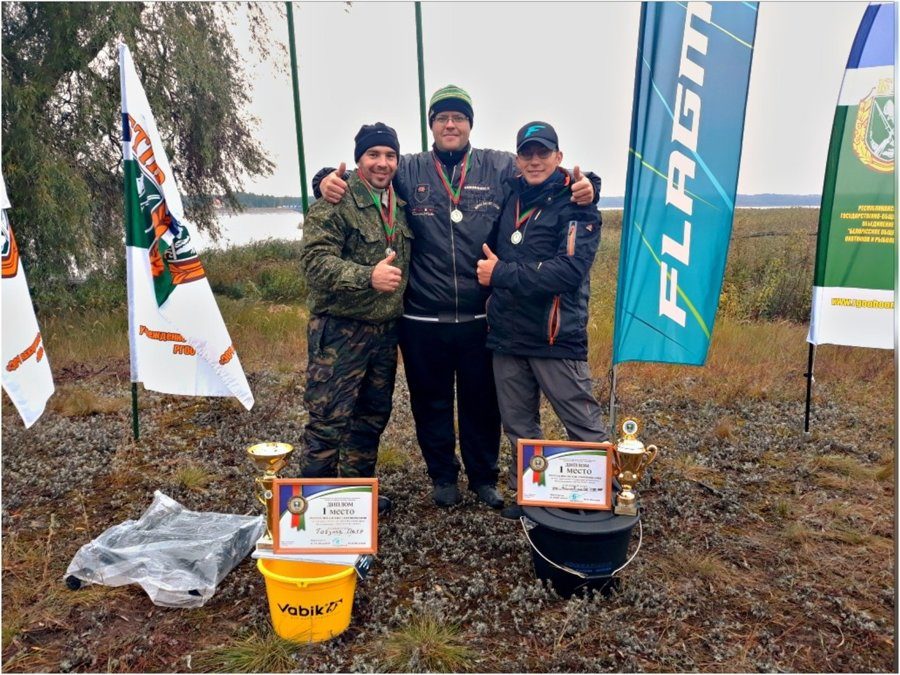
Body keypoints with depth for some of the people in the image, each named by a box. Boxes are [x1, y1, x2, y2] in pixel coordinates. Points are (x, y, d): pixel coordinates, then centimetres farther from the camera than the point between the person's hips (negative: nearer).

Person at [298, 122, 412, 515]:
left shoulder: (401, 205, 13)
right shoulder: (335, 203, -9)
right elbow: (314, 260, -19)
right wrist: (367, 277, -29)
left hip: (385, 331, 7)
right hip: (340, 331, -7)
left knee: (372, 418, 16)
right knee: (328, 420, -3)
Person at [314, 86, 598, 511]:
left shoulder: (499, 168, 3)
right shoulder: (408, 171, 3)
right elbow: (364, 172, 7)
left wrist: (583, 186, -16)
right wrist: (328, 180, -15)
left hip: (480, 317, 0)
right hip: (423, 320, 0)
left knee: (482, 402, 15)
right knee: (430, 402, 15)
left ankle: (484, 477, 36)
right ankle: (443, 476, 36)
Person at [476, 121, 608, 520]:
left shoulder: (577, 204, -6)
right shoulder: (510, 196, 12)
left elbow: (570, 270, -20)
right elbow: (494, 252, 27)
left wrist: (501, 274, -17)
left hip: (556, 337, -6)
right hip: (506, 334, 6)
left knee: (584, 426, 2)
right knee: (519, 427, 16)